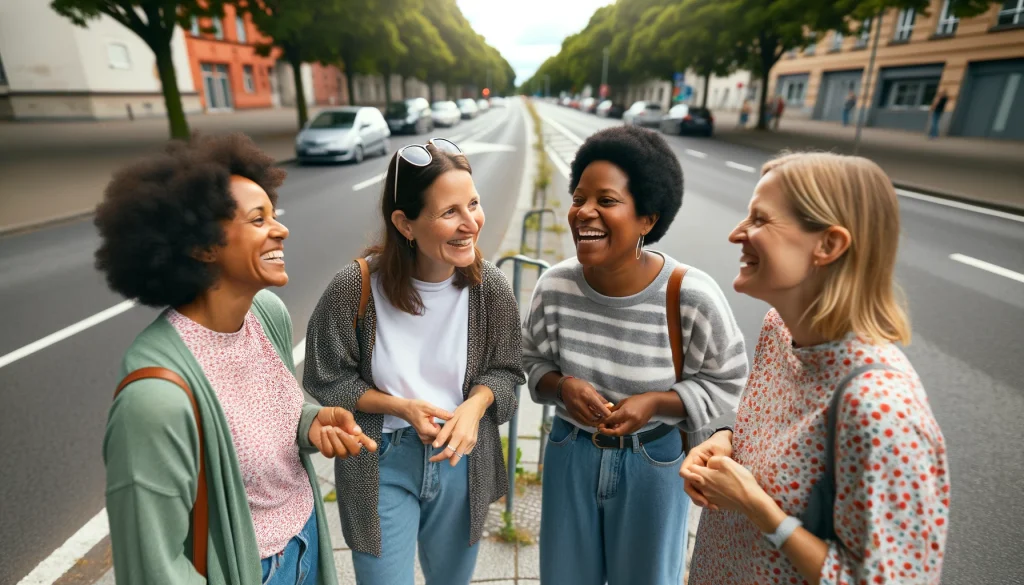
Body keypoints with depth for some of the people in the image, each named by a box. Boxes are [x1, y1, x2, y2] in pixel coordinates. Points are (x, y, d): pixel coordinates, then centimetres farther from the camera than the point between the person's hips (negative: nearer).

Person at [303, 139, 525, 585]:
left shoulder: (489, 287, -16)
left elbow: (505, 371, -2)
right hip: (380, 464, -2)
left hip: (462, 457, 3)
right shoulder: (355, 288, -21)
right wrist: (402, 407, -21)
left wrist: (475, 405, -22)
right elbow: (327, 382, -8)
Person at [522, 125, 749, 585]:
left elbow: (725, 383, -9)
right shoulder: (555, 286, -16)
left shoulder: (693, 297, -24)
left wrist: (656, 403, -24)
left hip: (653, 461, -2)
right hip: (571, 453, 2)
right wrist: (562, 386, -20)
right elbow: (534, 360, 1)